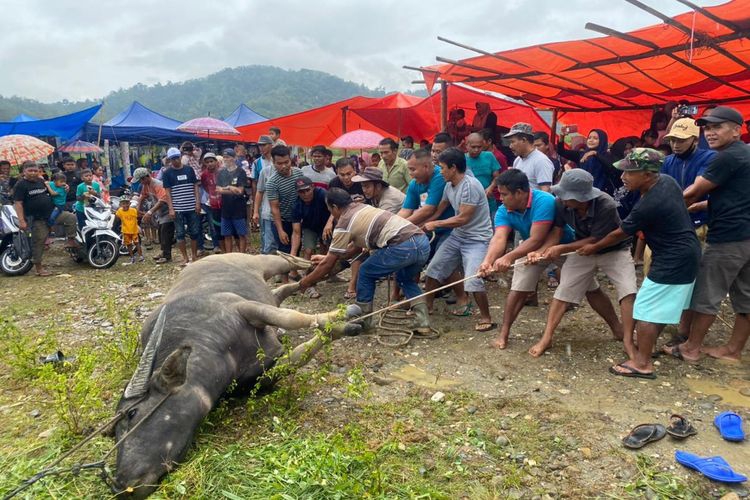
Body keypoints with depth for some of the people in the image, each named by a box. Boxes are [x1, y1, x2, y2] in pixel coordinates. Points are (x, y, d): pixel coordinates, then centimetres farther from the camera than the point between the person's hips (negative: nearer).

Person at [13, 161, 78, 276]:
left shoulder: (41, 181, 11)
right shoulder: (20, 185, -8)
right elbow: (18, 203, -13)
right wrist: (21, 221, -20)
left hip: (52, 213, 6)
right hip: (36, 218, -6)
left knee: (71, 217, -10)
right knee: (38, 242, -1)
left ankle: (70, 240, 0)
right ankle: (38, 267, 8)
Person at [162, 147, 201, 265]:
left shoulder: (189, 170, 6)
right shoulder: (167, 173, 1)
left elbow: (195, 186, 8)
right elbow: (167, 192, -1)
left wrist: (198, 202, -2)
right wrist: (171, 208, -8)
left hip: (192, 207, 2)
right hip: (178, 209, -1)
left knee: (195, 232, 6)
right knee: (180, 234, 2)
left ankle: (194, 256, 18)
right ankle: (185, 258, 13)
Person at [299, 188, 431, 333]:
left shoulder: (344, 224, 5)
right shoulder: (363, 208, 28)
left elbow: (328, 265, 9)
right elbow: (356, 247, 38)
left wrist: (305, 282, 24)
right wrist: (328, 257, 44)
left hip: (402, 246, -8)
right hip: (423, 242, 8)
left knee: (366, 273, 16)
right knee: (406, 279, 32)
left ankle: (362, 320, 26)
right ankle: (423, 323, 18)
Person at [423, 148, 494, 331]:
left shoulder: (470, 185, -22)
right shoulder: (449, 186, 4)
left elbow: (463, 218, -23)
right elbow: (437, 210, 12)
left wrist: (435, 224, -13)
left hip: (477, 239, -8)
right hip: (457, 236, 9)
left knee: (473, 281, -20)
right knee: (433, 268, 8)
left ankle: (486, 318, 1)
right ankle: (426, 306, 26)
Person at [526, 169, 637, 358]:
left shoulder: (606, 206, -38)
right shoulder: (561, 203, -27)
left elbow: (595, 241, -30)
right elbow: (556, 231, -17)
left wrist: (562, 249, -32)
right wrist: (541, 251, -34)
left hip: (614, 250, -3)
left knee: (628, 290, -17)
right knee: (563, 290, 2)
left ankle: (628, 340, -5)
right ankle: (546, 338, 10)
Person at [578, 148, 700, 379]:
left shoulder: (647, 206, -26)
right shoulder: (667, 180, -1)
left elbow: (620, 234, -13)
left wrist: (594, 247, 2)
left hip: (672, 261, -10)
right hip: (687, 253, 10)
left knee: (646, 310, -4)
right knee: (667, 305, 19)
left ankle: (643, 363, 3)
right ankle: (647, 348, 33)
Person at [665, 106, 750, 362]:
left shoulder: (728, 157, -15)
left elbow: (694, 192, -10)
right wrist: (689, 206, 18)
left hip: (728, 237, -10)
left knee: (706, 295, 0)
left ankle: (691, 348, 10)